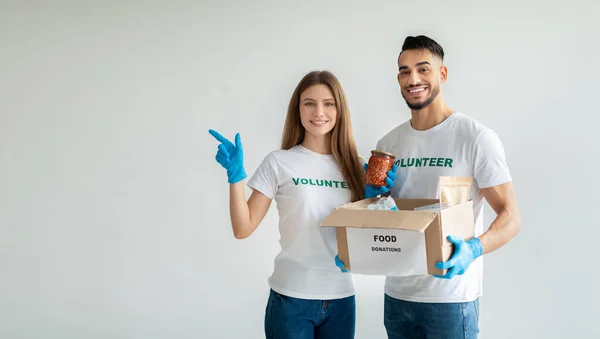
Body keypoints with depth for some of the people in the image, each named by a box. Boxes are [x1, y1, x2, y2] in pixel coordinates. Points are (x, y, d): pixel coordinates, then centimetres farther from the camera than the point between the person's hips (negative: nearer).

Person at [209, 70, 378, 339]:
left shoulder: (354, 166, 5)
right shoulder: (279, 163, -4)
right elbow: (243, 229, -6)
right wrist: (235, 173, -15)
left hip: (341, 296, 3)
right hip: (291, 296, -3)